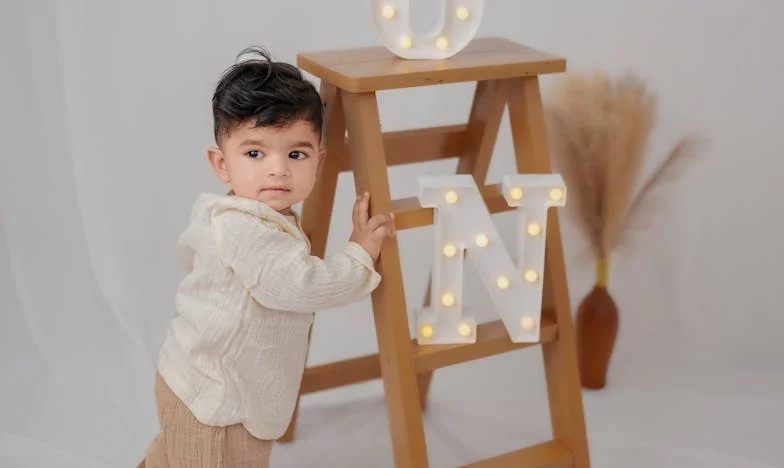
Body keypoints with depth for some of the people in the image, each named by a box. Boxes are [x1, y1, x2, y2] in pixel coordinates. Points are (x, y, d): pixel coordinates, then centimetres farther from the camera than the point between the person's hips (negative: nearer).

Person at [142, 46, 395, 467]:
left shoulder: (221, 212, 1)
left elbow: (189, 249, 20)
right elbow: (300, 286, -39)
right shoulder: (247, 230, -32)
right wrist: (360, 253, -28)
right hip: (215, 404, -10)